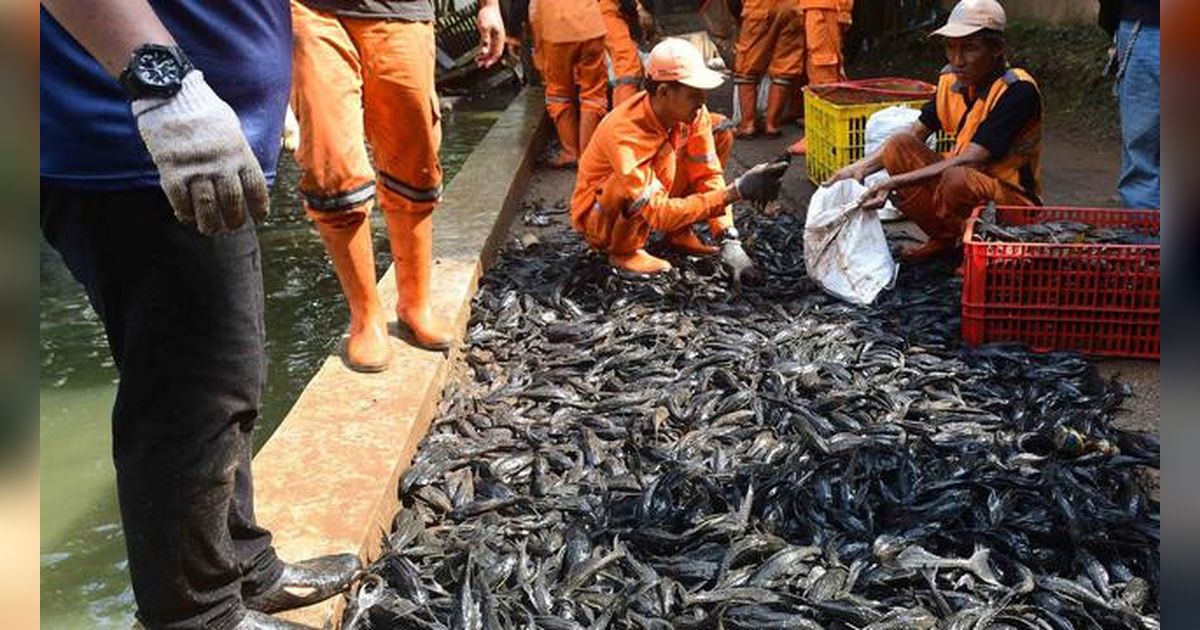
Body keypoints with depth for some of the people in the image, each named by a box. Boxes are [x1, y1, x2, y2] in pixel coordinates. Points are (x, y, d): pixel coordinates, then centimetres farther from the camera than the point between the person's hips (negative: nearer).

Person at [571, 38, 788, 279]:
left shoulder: (693, 114, -16)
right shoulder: (624, 133, -36)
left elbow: (708, 175, -11)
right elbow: (660, 214, -38)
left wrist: (730, 241, -22)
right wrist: (736, 192, -41)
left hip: (647, 205, 7)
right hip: (596, 221, -7)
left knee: (721, 130, -5)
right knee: (662, 157, -36)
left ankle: (680, 234, 1)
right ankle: (623, 251, -12)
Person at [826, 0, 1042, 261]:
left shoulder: (1018, 91, -23)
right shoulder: (952, 79, -2)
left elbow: (968, 161, -29)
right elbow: (915, 134, 4)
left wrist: (894, 182, -33)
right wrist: (860, 168, -11)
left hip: (1012, 200, -7)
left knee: (957, 179, -37)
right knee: (899, 146, -11)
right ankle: (943, 239, 3)